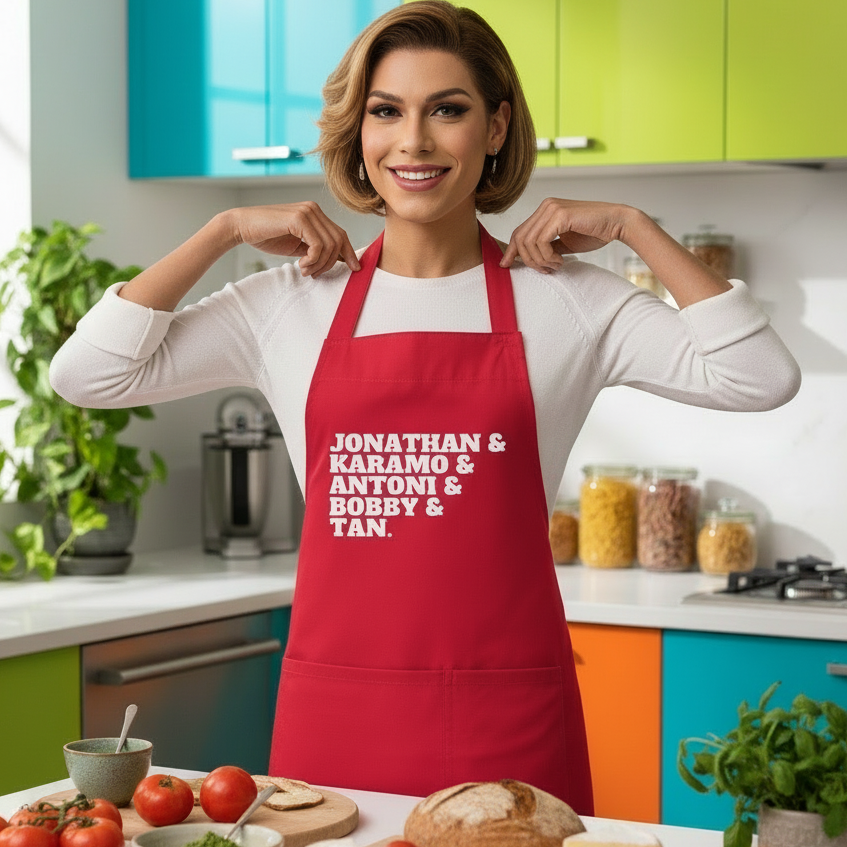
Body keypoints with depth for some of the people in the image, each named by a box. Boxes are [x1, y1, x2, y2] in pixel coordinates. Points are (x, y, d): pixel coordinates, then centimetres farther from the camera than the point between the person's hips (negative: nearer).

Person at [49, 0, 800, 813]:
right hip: (332, 710, 1)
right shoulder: (291, 305, 7)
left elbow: (761, 377, -5)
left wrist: (632, 226, -3)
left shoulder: (566, 301, 4)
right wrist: (225, 229, 1)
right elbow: (85, 372, 2)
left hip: (508, 716, -1)